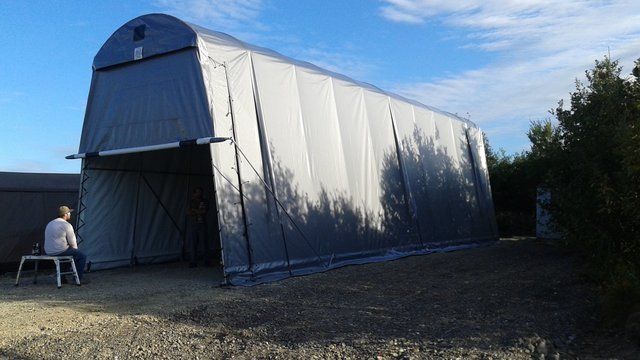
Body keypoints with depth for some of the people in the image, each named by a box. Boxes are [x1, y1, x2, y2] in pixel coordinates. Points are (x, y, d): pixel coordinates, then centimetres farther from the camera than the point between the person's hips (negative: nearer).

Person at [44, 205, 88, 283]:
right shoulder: (66, 225, -11)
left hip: (48, 252, 8)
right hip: (60, 251, -8)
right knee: (82, 256, 6)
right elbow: (72, 242, -9)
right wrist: (75, 250, 13)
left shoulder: (50, 224, 15)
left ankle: (62, 277, 33)